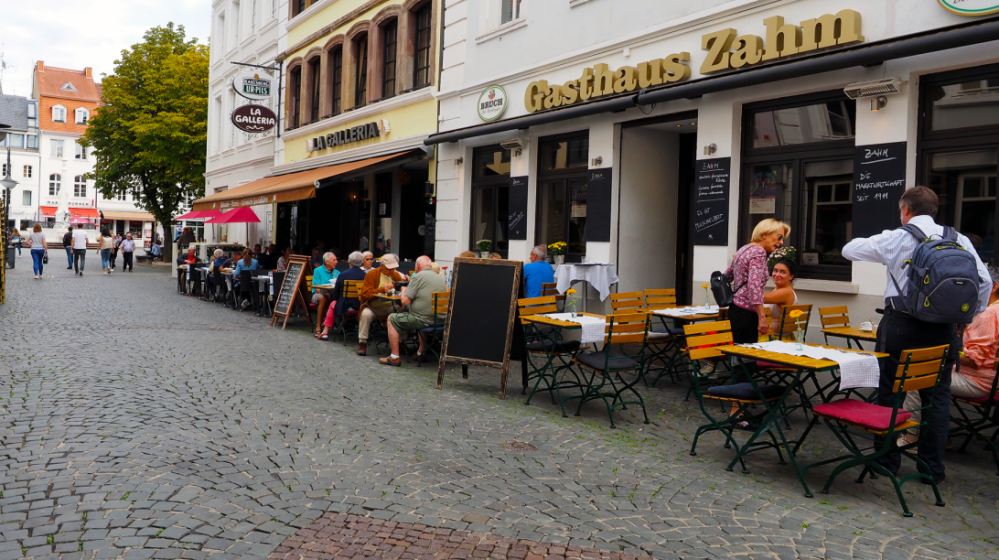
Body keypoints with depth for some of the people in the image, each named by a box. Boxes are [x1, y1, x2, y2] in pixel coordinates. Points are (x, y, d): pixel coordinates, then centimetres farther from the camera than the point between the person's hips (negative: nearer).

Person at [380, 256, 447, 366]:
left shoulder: (418, 276, -10)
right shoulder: (441, 279, 10)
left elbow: (405, 301, -13)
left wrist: (404, 291, 10)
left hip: (422, 320, -7)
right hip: (439, 320, 7)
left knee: (392, 319, 11)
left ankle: (395, 357, 9)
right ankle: (421, 352, 39)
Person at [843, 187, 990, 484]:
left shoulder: (895, 239, -3)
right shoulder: (959, 240, 4)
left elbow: (849, 250, 8)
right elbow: (984, 281, 2)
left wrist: (873, 243, 28)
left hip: (901, 324, -3)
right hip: (943, 328, 3)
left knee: (890, 393, 8)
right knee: (937, 397, 11)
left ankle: (887, 461, 15)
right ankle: (932, 467, 15)